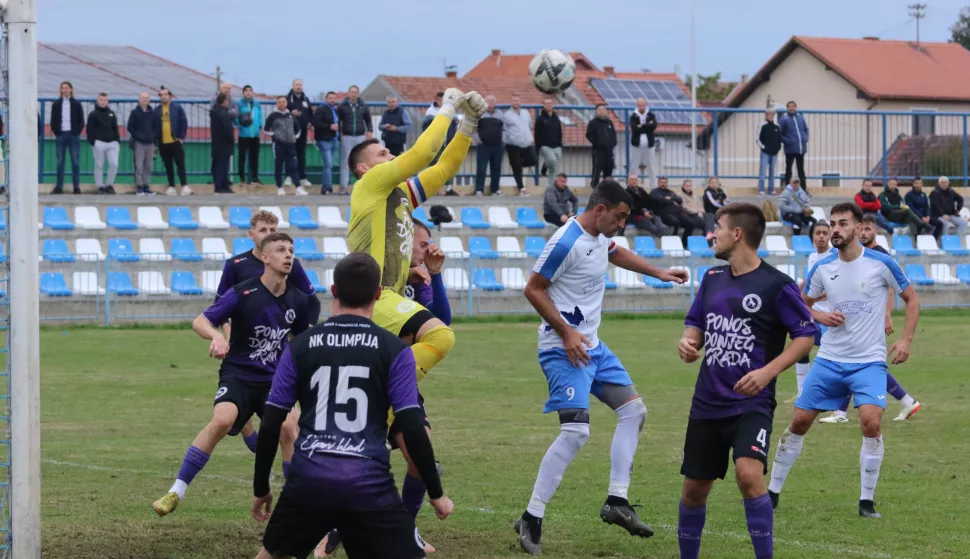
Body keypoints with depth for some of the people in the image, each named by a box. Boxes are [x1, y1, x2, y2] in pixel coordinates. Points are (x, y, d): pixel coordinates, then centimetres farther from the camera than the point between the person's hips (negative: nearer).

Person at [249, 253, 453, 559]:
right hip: (368, 486, -3)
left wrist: (260, 487, 19)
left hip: (309, 482, 3)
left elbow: (270, 425, 6)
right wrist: (436, 493, 4)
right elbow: (411, 428, -5)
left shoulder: (300, 347, 6)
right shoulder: (394, 350, -1)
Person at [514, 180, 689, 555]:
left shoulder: (600, 237, 8)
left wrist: (658, 273, 35)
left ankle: (616, 502, 13)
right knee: (576, 432, -18)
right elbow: (533, 289, -17)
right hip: (563, 351, -10)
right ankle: (531, 520, -12)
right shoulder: (567, 242, -20)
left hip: (592, 347, 10)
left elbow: (616, 254, 33)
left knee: (633, 411, 10)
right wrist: (566, 333, -22)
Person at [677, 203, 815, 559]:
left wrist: (768, 372, -18)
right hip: (707, 402, 6)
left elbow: (805, 335, -6)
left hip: (751, 403, -6)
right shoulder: (712, 279, 10)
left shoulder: (776, 285, -9)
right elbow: (696, 325, 19)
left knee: (749, 473, -26)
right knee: (694, 487, 9)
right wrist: (687, 342, -5)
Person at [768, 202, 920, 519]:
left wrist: (906, 339, -9)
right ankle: (773, 491, 17)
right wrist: (821, 317, -7)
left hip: (869, 362, -3)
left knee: (871, 422, -21)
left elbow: (911, 300, 3)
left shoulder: (881, 264, -7)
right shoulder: (823, 268, 1)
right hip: (829, 359, 3)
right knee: (799, 422, 2)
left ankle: (867, 501, -7)